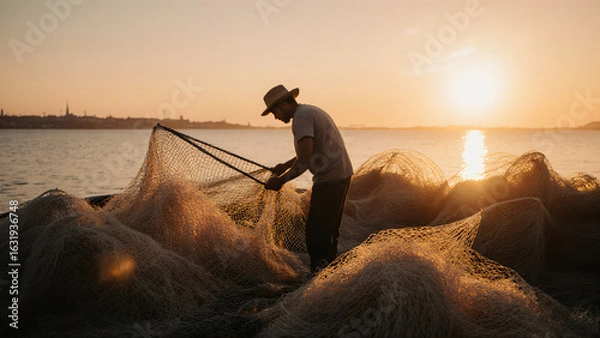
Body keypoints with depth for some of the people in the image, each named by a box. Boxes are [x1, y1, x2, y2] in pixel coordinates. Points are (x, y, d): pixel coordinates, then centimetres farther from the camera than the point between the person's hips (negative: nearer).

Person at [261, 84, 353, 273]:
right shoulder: (311, 111, 18)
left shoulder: (301, 117, -14)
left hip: (329, 178, -11)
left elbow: (305, 160, -25)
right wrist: (285, 165, 34)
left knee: (316, 232, -7)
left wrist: (281, 180, -17)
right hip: (341, 174, 11)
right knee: (329, 229, 18)